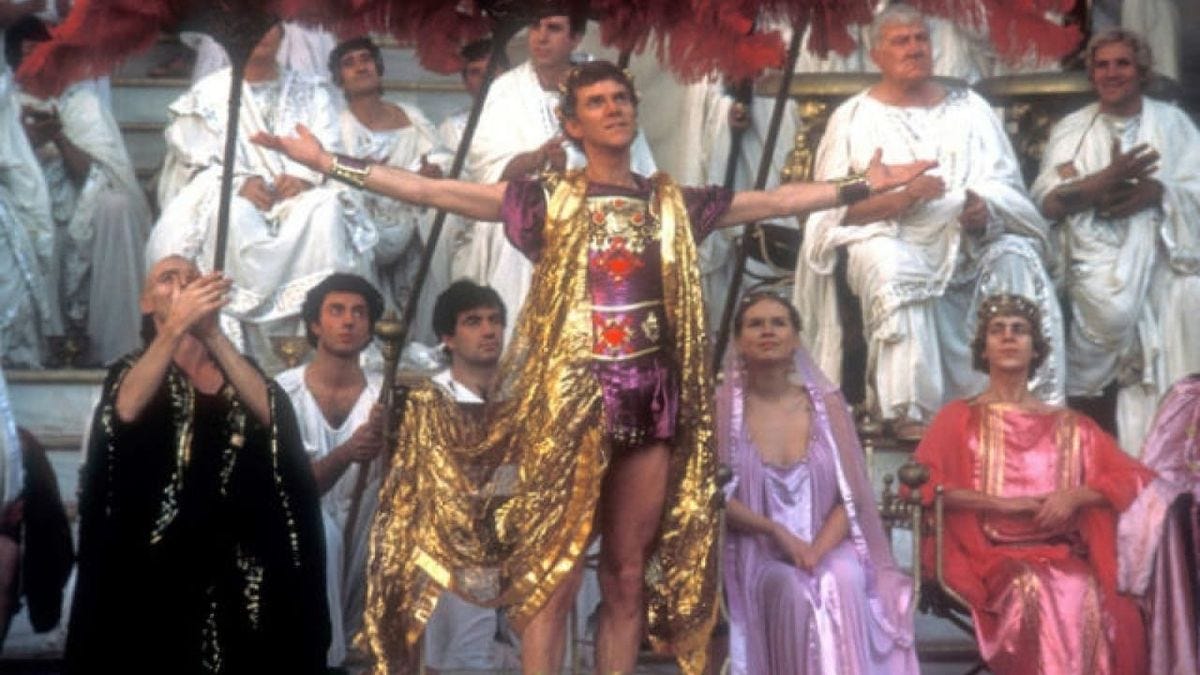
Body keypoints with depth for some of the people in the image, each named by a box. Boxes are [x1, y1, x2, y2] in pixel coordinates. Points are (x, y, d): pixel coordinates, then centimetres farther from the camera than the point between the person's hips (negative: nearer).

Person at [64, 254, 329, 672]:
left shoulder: (237, 371, 13)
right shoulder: (133, 370, 6)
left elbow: (272, 414, -11)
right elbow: (127, 410, -19)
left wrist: (212, 332, -22)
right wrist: (176, 326, -29)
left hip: (242, 569, 2)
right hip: (160, 567, -2)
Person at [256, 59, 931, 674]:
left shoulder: (675, 204, 12)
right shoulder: (549, 200, 2)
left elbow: (778, 200, 18)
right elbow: (431, 189, -4)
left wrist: (864, 185, 17)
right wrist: (329, 162, -11)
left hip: (651, 398, 3)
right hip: (569, 396, -3)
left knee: (629, 576, 7)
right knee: (552, 572, -4)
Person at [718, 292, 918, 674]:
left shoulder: (827, 404, 7)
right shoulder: (723, 408, 1)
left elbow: (850, 496, 2)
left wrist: (816, 550, -16)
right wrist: (777, 532, -19)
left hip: (827, 547, 2)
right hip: (759, 555, -1)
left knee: (844, 580, -32)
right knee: (795, 592, -33)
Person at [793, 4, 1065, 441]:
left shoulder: (969, 109, 17)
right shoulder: (853, 117, 9)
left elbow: (1006, 184, 10)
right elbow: (833, 205, -2)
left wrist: (985, 210, -15)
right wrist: (899, 199, -19)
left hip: (968, 239, 3)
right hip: (887, 235, -3)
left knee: (1017, 258, -28)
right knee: (893, 267, -37)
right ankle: (912, 415, -39)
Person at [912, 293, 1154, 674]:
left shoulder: (1069, 425, 20)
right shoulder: (959, 418, 12)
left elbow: (1135, 478, 13)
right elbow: (922, 485, -3)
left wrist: (1075, 495, -5)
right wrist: (1002, 503, -11)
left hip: (1062, 555, 2)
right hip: (992, 555, -2)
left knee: (1092, 600, -32)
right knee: (1043, 598, -35)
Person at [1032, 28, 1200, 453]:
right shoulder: (1071, 128, 12)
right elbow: (1047, 202, -1)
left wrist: (1154, 192, -16)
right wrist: (1107, 180, -15)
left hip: (1163, 255, 1)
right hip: (1099, 256, -1)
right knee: (1110, 308, -30)